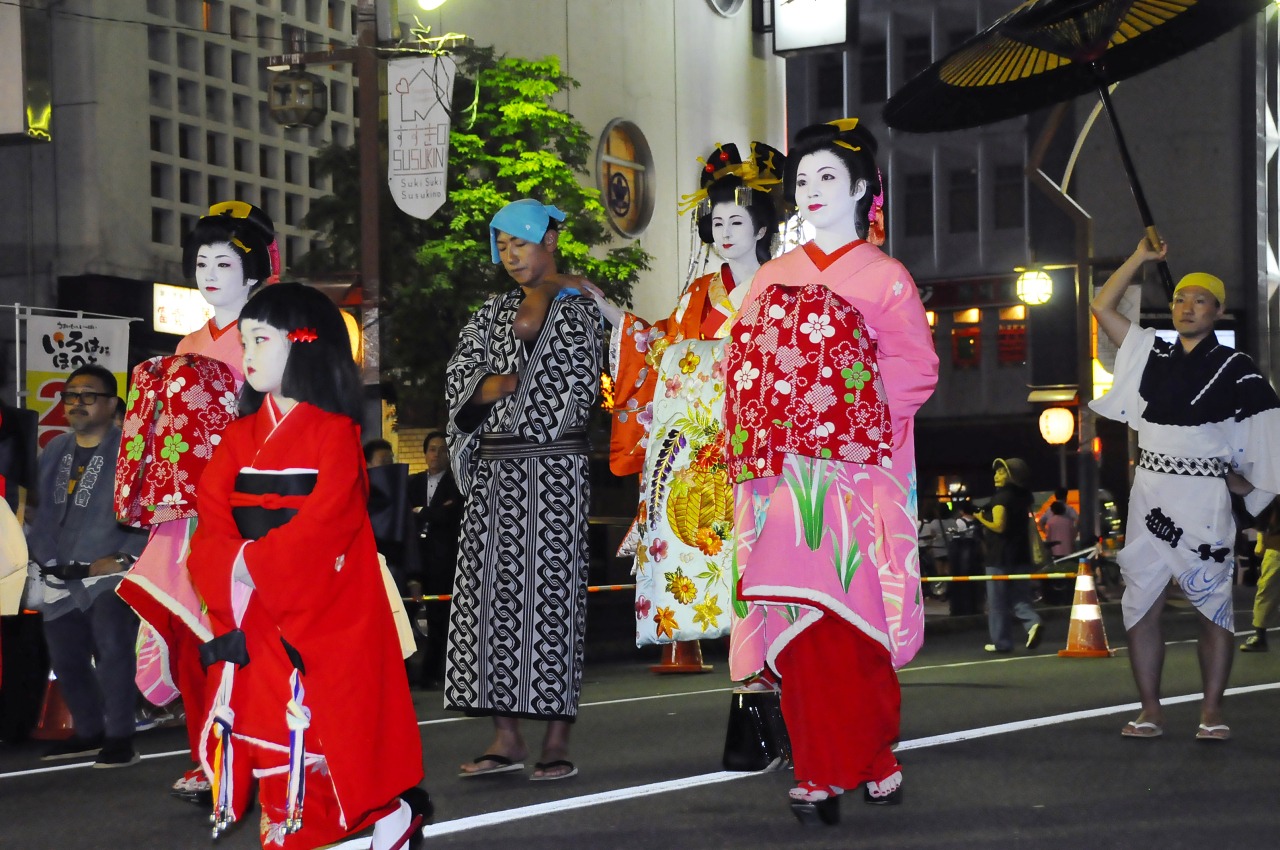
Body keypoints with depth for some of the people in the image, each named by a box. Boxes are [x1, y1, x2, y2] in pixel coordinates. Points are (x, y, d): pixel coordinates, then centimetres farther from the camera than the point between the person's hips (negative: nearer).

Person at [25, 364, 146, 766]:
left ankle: (120, 738, -3)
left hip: (108, 575, -7)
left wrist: (124, 557, -17)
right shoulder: (54, 451, 14)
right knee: (66, 659, 12)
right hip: (60, 579, 7)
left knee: (112, 653, -12)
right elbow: (40, 508, 23)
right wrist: (39, 553, 11)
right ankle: (88, 733, 26)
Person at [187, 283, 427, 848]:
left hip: (320, 606, -6)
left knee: (322, 714, -7)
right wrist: (231, 565, -17)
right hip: (249, 614, 6)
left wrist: (259, 564, -21)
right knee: (247, 710, 0)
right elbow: (213, 512, 3)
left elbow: (327, 518, -15)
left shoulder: (335, 432, -4)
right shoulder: (240, 436, 13)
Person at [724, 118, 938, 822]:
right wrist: (750, 443, 2)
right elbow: (742, 368, 14)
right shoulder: (773, 278, 18)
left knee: (849, 613, -7)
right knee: (799, 619, -2)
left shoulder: (885, 278, 6)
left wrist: (841, 398, -8)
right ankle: (819, 771, 2)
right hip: (782, 474, 3)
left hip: (854, 474, -3)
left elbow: (917, 368, -1)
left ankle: (868, 757, 7)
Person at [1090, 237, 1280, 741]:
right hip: (1149, 496, 4)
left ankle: (1212, 713, -1)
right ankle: (1150, 713, 6)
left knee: (1213, 605, -4)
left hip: (1203, 498, -4)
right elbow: (1103, 307, 14)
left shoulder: (1235, 369, 1)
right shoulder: (1153, 354, 13)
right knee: (1141, 604, 2)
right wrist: (1141, 257, 11)